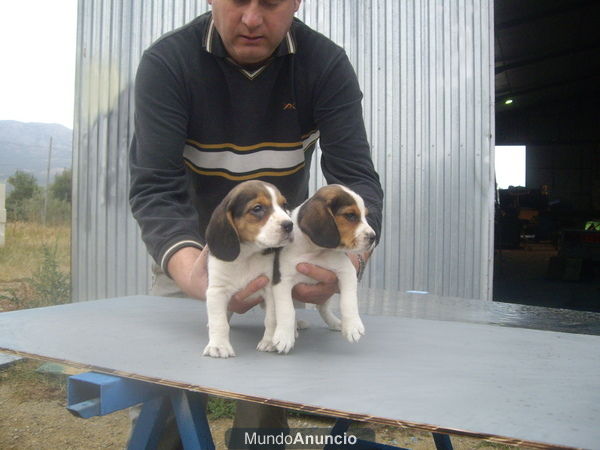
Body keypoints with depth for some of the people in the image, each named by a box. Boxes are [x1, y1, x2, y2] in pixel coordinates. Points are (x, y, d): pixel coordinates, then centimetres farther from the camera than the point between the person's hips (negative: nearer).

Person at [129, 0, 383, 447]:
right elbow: (154, 187, -28)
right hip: (191, 256, 0)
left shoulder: (327, 65, -16)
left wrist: (350, 256, -44)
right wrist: (187, 269, -49)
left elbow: (357, 177, -23)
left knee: (264, 407, 5)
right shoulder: (166, 63, -21)